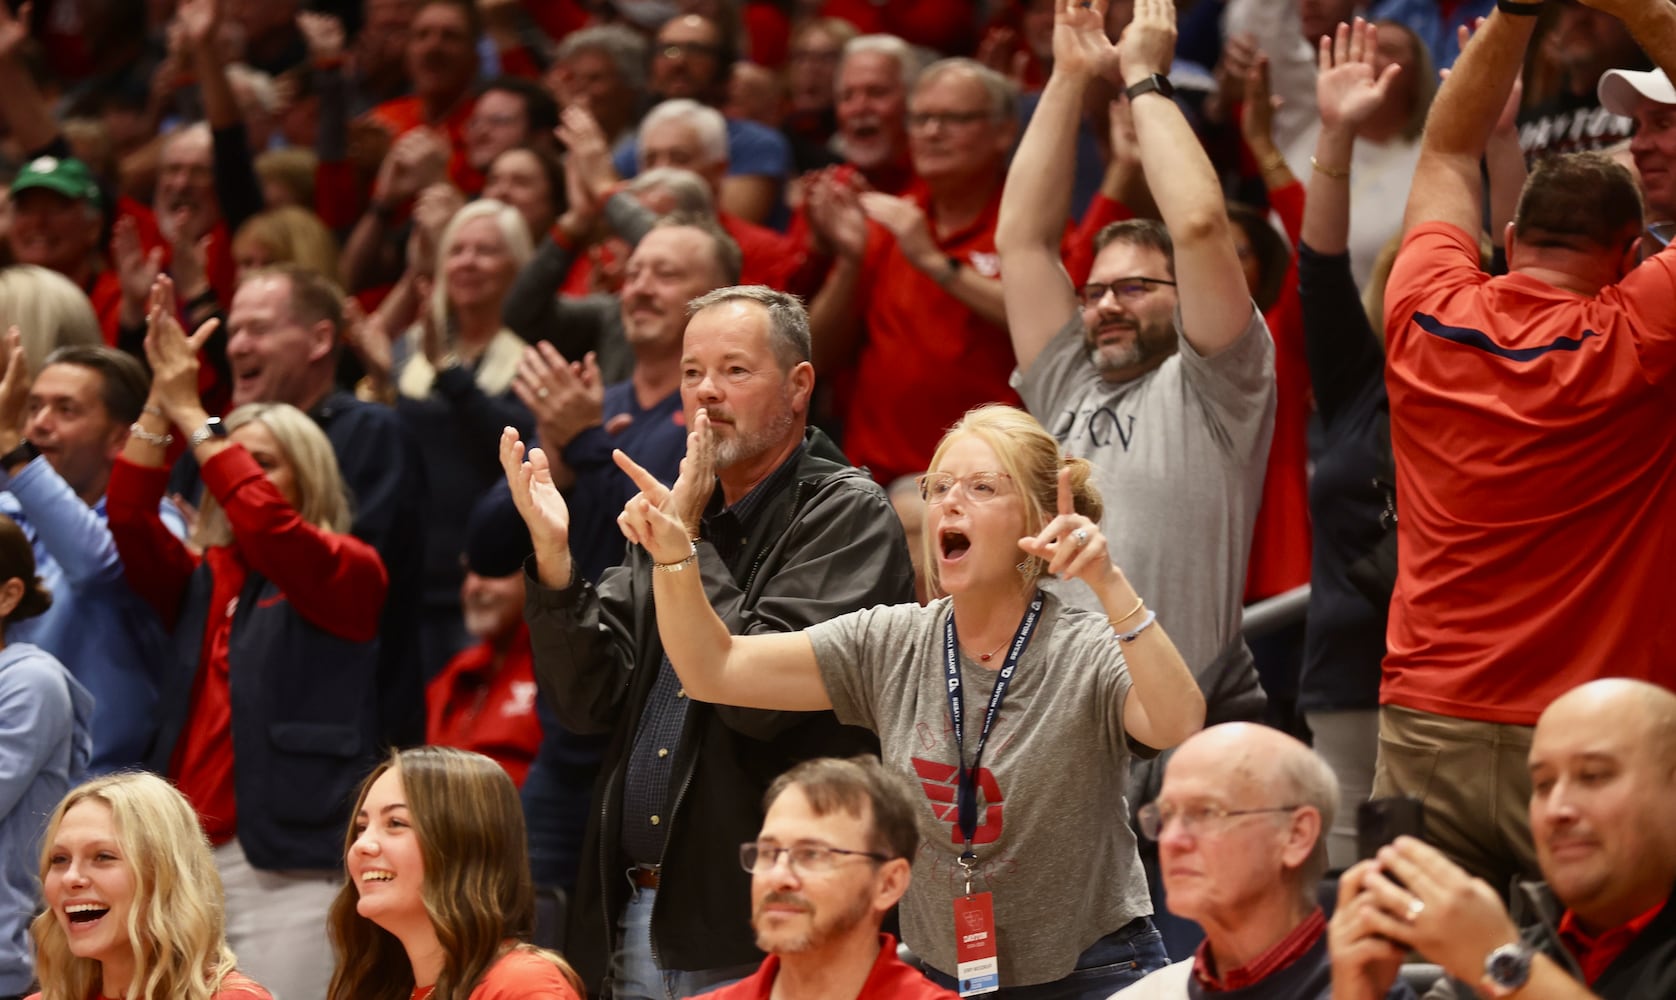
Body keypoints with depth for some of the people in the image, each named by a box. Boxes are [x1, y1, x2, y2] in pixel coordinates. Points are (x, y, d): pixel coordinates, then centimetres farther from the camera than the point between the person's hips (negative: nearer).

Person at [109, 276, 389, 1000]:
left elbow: (269, 527, -14)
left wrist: (193, 417, -11)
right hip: (185, 857, 5)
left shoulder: (349, 574, 4)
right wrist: (162, 399, -4)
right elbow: (130, 521, 2)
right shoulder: (199, 579, 18)